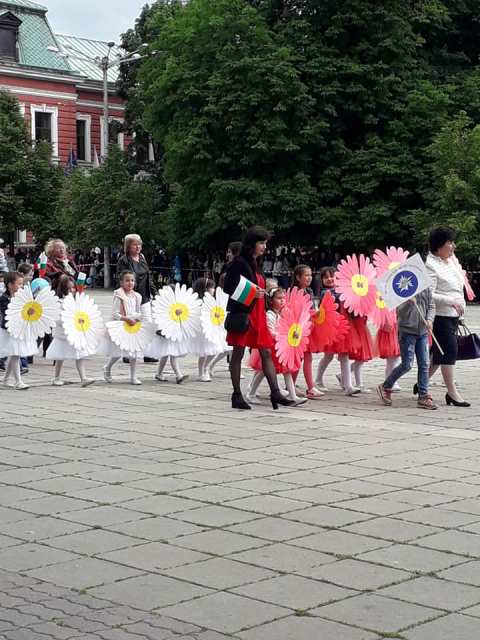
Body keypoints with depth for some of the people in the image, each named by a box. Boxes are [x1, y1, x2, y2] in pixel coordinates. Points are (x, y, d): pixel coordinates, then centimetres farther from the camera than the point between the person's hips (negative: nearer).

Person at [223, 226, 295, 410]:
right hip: (242, 314, -8)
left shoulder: (255, 264, 18)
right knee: (238, 353, 1)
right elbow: (229, 288, -14)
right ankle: (237, 396, 7)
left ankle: (275, 393, -2)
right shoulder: (239, 263, -8)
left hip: (257, 314, 8)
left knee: (267, 353, 1)